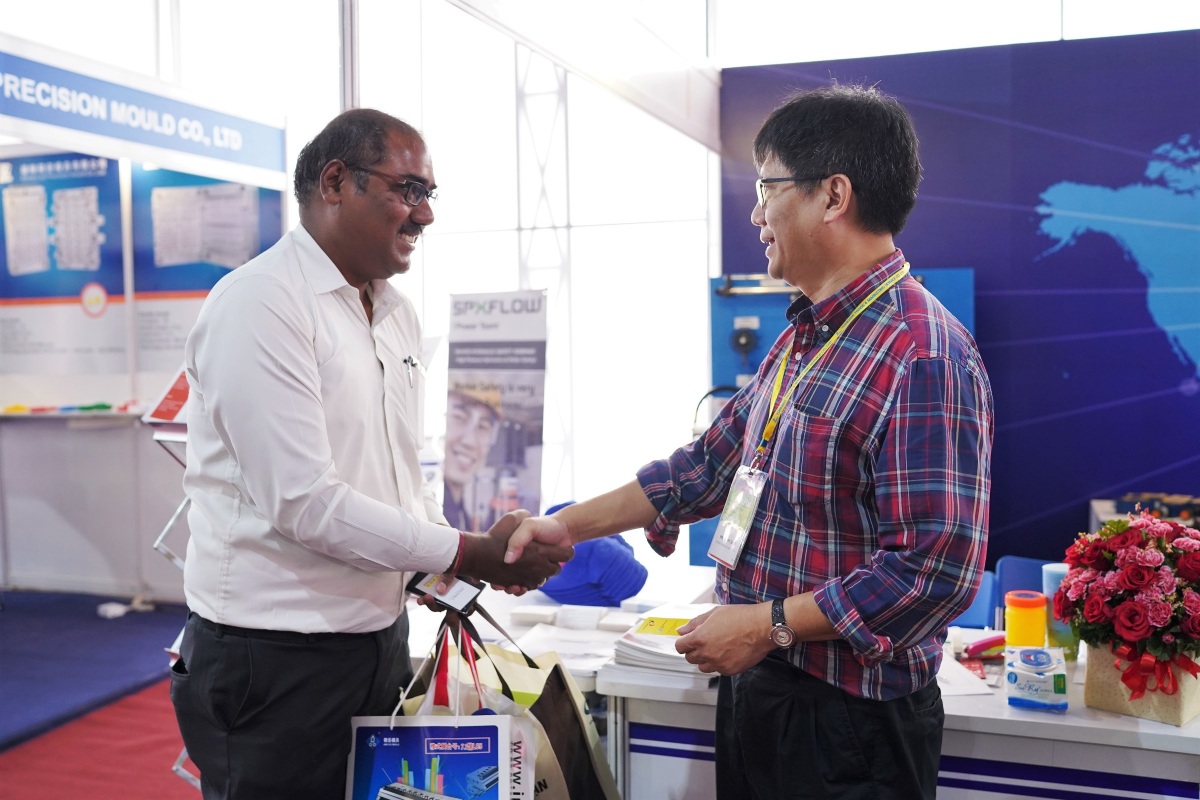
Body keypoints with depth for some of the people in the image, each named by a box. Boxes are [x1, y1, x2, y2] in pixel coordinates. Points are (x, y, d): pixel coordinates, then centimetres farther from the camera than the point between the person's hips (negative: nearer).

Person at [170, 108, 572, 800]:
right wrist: (471, 553, -18)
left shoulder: (398, 313, 9)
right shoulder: (259, 304, -17)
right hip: (277, 657, -7)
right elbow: (304, 503, -23)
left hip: (381, 632, 8)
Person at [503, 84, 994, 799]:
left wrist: (770, 624, -19)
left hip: (848, 721, -8)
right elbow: (712, 464, 14)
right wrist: (569, 526, 13)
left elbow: (938, 571, -26)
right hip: (754, 687, 8)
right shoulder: (804, 339, 9)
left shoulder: (925, 357, -22)